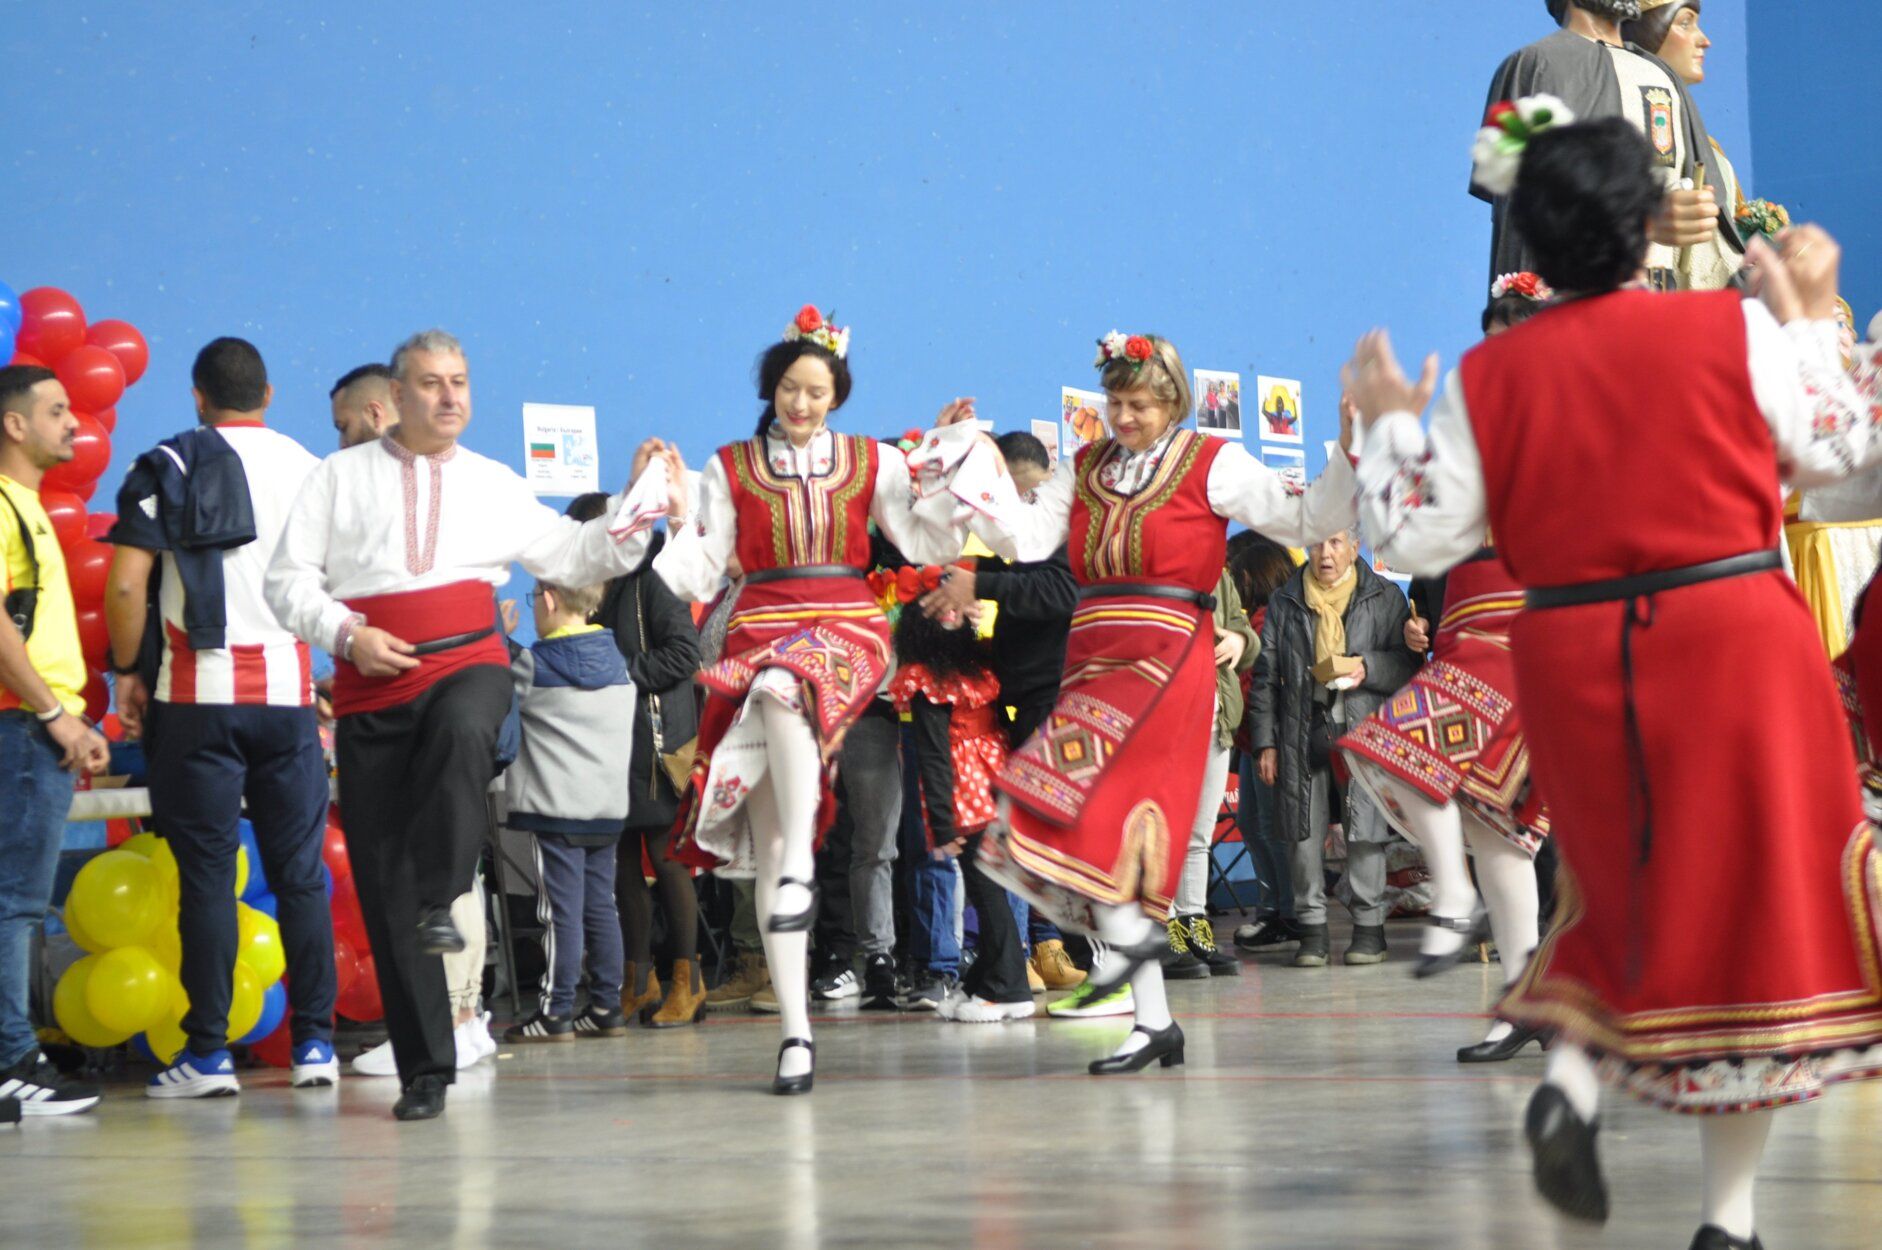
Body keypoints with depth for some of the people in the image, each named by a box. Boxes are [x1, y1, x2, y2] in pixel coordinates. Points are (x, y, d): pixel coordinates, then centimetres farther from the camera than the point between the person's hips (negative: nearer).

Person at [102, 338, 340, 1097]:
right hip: (289, 693, 2)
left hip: (197, 694, -2)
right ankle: (314, 1043, 8)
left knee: (206, 877, 0)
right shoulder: (311, 470, 8)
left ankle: (207, 1055, 0)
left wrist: (127, 672, 4)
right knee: (301, 873, 7)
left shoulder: (169, 469, 0)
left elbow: (126, 584, -7)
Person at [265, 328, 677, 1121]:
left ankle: (440, 901, -32)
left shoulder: (493, 485, 16)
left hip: (468, 664, 0)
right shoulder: (343, 477, 11)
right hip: (371, 687, 0)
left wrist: (638, 504, 3)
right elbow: (289, 578, 6)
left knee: (461, 731, -41)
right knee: (382, 888, -2)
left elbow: (577, 558, 16)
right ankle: (424, 1068, 5)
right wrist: (347, 634, -9)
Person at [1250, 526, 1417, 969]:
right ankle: (1312, 928, 6)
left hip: (1364, 729, -2)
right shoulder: (1284, 603, 14)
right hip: (1303, 729, 2)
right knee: (1304, 830, -1)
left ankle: (1369, 925, 3)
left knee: (1365, 828, -6)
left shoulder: (1385, 598, 9)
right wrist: (1265, 742, 7)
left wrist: (1368, 669, -12)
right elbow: (1266, 678, 13)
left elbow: (1409, 664, 7)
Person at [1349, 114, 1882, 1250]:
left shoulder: (1487, 376, 0)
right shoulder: (1733, 330, -4)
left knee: (1632, 889, 23)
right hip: (1733, 640, -3)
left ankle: (1573, 1074, -3)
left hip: (1577, 666, 3)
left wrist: (1391, 426, 17)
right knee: (1749, 899, 5)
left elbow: (1419, 537, 0)